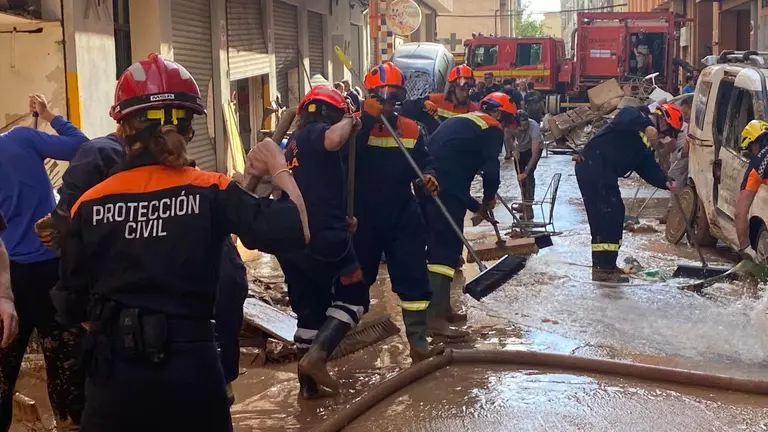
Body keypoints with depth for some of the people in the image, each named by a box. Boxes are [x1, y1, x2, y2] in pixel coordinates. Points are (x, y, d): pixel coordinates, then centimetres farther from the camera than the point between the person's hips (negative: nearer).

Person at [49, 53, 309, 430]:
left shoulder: (90, 205, -4)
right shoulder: (210, 193, -9)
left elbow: (71, 308, 2)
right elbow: (295, 232, -16)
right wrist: (278, 170, 0)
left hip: (112, 376, 1)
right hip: (190, 370, 0)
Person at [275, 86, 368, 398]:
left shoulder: (296, 142, 24)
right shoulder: (317, 132, -3)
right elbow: (334, 140, -30)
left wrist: (341, 219, 33)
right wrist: (349, 122, -9)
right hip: (323, 236, -8)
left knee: (309, 308, 16)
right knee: (353, 298, 5)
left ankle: (308, 383, 19)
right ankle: (317, 355, -12)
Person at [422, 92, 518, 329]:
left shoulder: (458, 121, 30)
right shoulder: (491, 128, 5)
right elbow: (490, 169, -6)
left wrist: (476, 206, 32)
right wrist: (489, 198, 14)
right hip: (446, 192, -8)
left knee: (437, 244, 16)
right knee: (446, 247, -7)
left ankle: (441, 307, 23)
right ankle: (434, 316, -12)